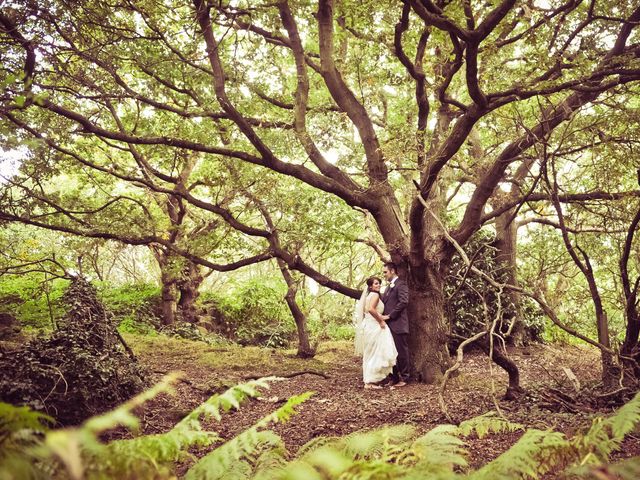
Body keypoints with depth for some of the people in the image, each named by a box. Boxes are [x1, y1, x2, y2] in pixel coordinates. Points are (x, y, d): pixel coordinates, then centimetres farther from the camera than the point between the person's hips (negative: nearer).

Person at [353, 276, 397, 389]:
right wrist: (381, 321, -19)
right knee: (375, 354, -6)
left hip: (369, 326, 10)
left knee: (370, 355, 13)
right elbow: (371, 309, -28)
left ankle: (368, 380, 18)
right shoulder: (375, 295, -11)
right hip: (374, 327, -10)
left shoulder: (368, 295, 17)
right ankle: (370, 382, -5)